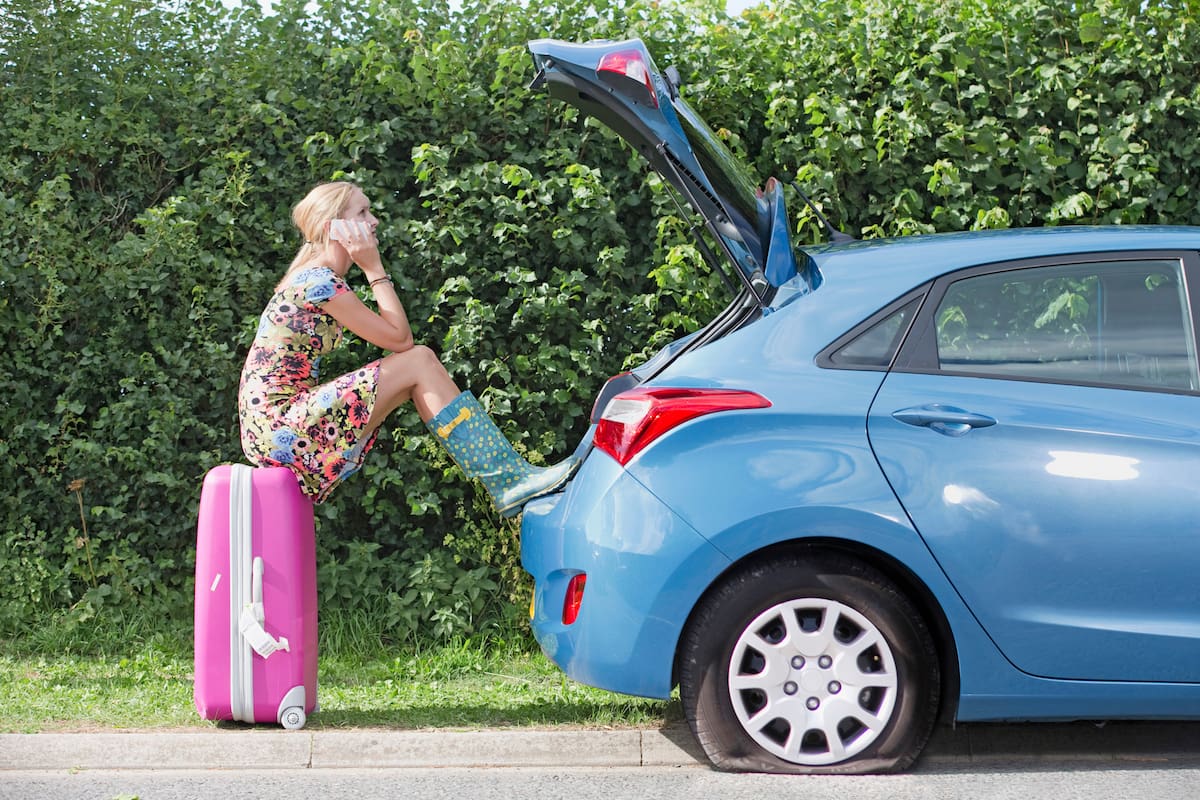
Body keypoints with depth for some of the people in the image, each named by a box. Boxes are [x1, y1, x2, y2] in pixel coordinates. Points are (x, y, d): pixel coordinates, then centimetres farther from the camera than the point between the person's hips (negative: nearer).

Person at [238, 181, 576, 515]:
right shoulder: (320, 282, -15)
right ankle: (509, 479, -11)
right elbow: (400, 338, -10)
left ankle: (508, 480, -2)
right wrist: (374, 268, -7)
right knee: (419, 362, -12)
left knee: (419, 363, 4)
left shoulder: (314, 278, 16)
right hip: (280, 431, -10)